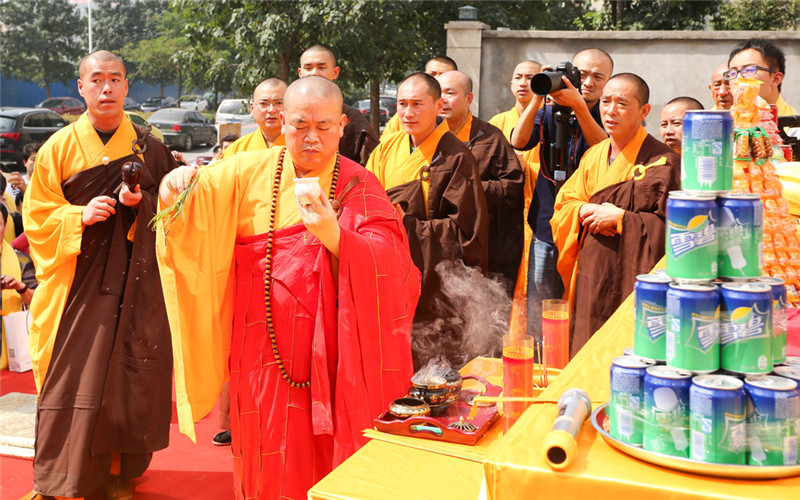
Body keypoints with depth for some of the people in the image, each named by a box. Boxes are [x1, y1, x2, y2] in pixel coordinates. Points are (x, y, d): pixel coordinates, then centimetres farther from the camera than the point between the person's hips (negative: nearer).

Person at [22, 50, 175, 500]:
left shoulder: (150, 148, 4)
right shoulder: (59, 148, 3)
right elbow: (37, 215, 3)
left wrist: (141, 203, -12)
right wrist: (80, 216, -15)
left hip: (135, 280, 1)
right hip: (78, 281, 0)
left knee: (128, 375, 4)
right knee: (74, 376, -1)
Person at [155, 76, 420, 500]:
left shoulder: (360, 187, -1)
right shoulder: (250, 172, 4)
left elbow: (389, 263, -13)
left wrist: (334, 235, -29)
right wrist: (178, 186, -27)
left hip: (333, 358, -1)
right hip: (265, 351, 1)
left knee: (329, 459, 7)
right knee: (269, 462, 11)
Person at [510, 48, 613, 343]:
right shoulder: (548, 114, 11)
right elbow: (519, 142, -7)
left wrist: (578, 106, -23)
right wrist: (538, 97, -15)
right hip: (547, 231, 2)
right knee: (538, 324, 6)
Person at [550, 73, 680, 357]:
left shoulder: (662, 162, -7)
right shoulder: (593, 156, 12)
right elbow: (565, 203, 13)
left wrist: (620, 218, -16)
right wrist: (586, 211, -8)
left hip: (634, 277, -5)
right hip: (591, 278, 6)